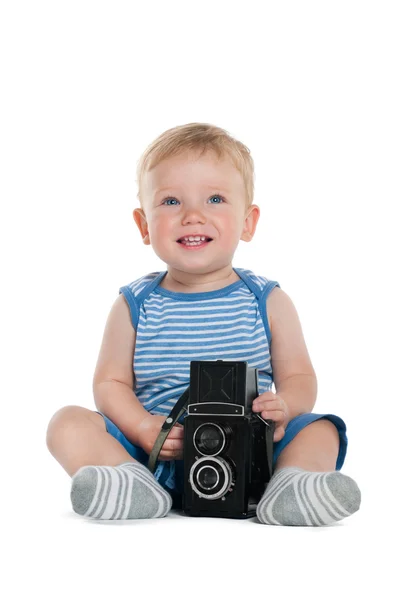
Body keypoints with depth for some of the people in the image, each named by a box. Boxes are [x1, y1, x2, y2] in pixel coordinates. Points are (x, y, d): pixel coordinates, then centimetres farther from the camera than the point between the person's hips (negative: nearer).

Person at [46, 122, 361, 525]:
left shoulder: (268, 301, 4)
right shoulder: (134, 306, 5)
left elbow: (299, 377, 3)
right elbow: (110, 382, 5)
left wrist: (284, 407, -22)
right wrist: (143, 427, -16)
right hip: (155, 456, 1)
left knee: (321, 430, -19)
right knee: (68, 424, -17)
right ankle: (134, 487, -36)